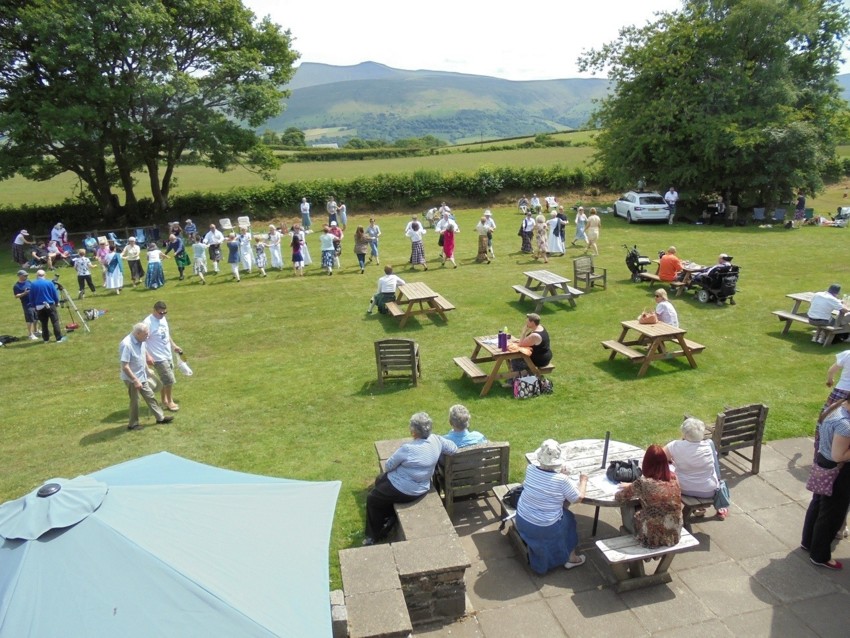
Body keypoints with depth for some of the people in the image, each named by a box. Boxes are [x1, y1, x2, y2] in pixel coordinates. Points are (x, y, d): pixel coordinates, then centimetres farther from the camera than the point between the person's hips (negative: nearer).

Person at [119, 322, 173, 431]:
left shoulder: (141, 341, -3)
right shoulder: (126, 345, -28)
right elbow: (125, 366, -28)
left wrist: (146, 369, 25)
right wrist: (135, 380, -26)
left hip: (142, 377, 8)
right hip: (131, 379, -8)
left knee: (150, 396, 16)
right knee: (134, 400, 7)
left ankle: (160, 417, 27)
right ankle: (133, 424, 24)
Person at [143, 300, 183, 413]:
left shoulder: (163, 319, 5)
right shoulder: (148, 323, -20)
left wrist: (174, 345, 20)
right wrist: (148, 356, -27)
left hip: (168, 355, 8)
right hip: (158, 357, -8)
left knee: (164, 380, 17)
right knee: (169, 380, -4)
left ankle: (164, 401, 30)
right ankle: (169, 402, 13)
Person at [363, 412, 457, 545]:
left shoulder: (407, 449, -28)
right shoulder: (436, 440, -13)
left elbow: (389, 466, -13)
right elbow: (454, 449, 5)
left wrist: (401, 465, 8)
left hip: (404, 491, -7)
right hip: (422, 488, 7)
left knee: (372, 498, 18)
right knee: (380, 481, 29)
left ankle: (374, 536, 28)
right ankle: (389, 518, 34)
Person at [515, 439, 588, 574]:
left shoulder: (530, 469, -11)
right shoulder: (562, 480, -23)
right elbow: (578, 498, -7)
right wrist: (583, 480, 9)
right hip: (544, 528, -5)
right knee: (568, 518, 24)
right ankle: (571, 558, 38)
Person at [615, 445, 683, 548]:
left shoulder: (643, 483, -22)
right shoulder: (674, 478, -7)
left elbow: (619, 498, -7)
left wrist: (630, 488, 13)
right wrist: (633, 486, 19)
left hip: (652, 539, -5)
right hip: (674, 536, 5)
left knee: (626, 510, 20)